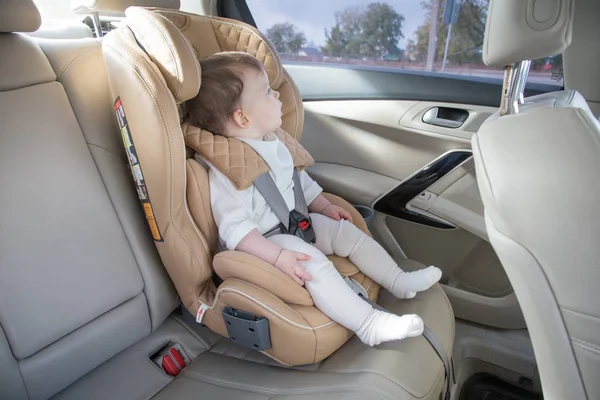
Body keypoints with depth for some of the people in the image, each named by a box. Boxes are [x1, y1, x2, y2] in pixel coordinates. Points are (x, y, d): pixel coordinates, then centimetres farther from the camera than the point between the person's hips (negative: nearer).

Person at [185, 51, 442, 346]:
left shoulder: (273, 144, 5)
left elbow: (299, 180, 20)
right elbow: (235, 228, -28)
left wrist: (324, 207, 16)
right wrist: (278, 256, -34)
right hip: (265, 243, -9)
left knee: (348, 232, 4)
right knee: (313, 263, -29)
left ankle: (398, 280, 12)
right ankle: (368, 324, -24)